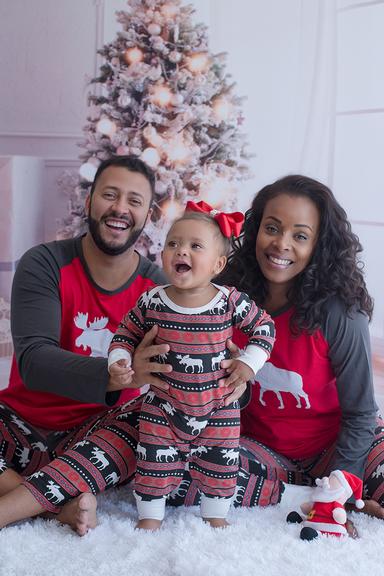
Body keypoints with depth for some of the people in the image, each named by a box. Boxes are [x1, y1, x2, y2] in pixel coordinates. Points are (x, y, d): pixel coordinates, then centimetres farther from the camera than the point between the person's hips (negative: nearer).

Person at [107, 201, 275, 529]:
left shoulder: (230, 302, -14)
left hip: (218, 408, 0)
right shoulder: (152, 302, -11)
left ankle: (216, 514, 34)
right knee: (155, 462, 6)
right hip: (163, 407, 0)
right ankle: (150, 516, 26)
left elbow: (264, 325, 2)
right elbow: (126, 334, 4)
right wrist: (119, 359, -14)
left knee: (220, 463, 12)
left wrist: (249, 362, -6)